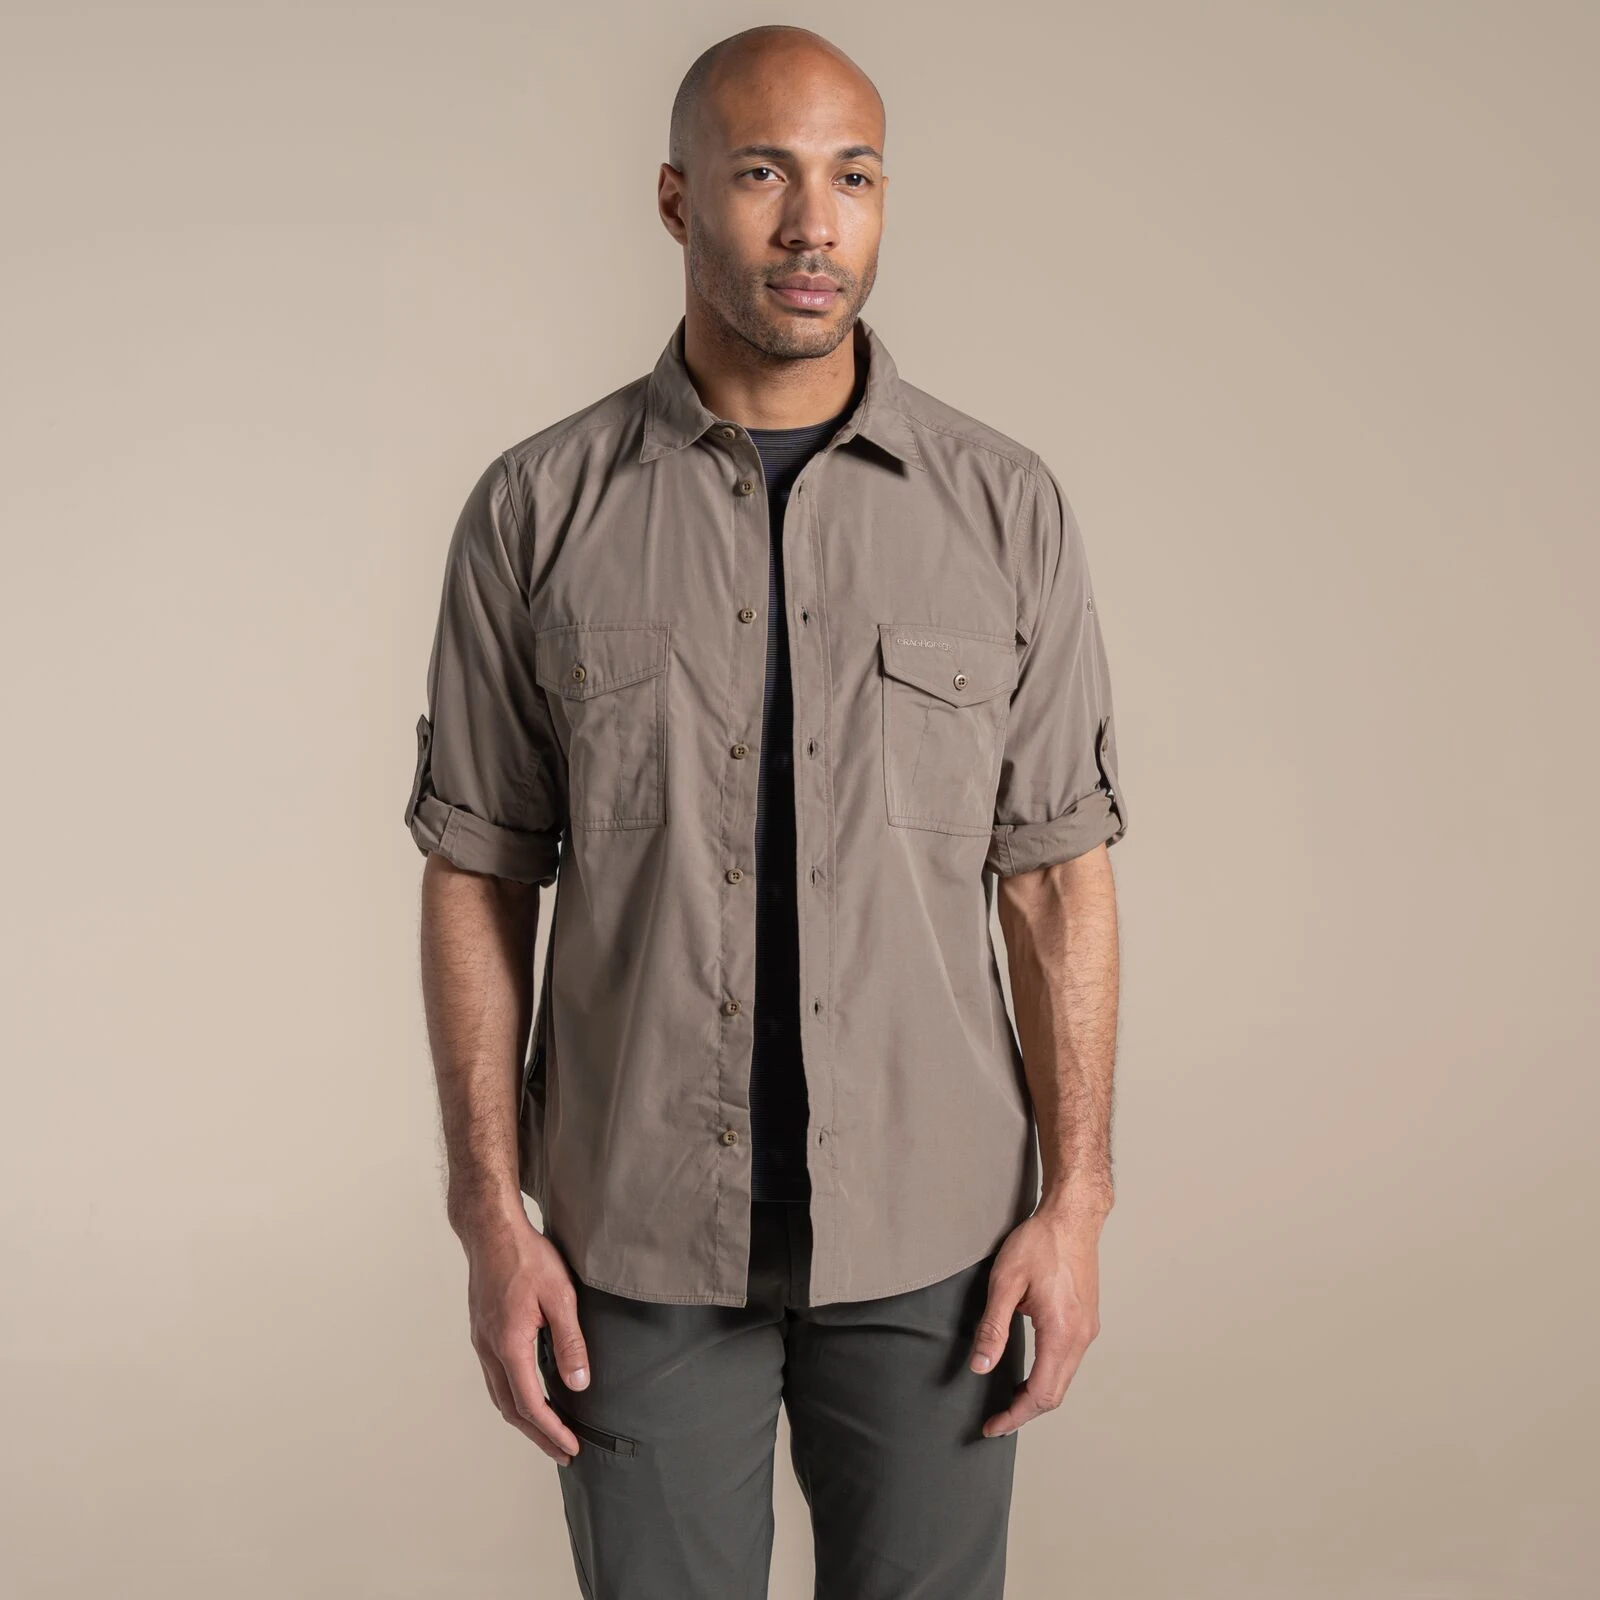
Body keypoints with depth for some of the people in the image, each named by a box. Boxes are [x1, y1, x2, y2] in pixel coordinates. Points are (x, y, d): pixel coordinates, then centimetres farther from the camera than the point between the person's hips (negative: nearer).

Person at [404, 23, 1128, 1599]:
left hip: (929, 1228, 1)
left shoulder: (1006, 508, -3)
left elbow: (1056, 873, 0)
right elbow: (477, 873, -1)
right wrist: (490, 1214, -5)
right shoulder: (536, 510, -4)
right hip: (640, 1230, 0)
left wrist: (1076, 1199, -4)